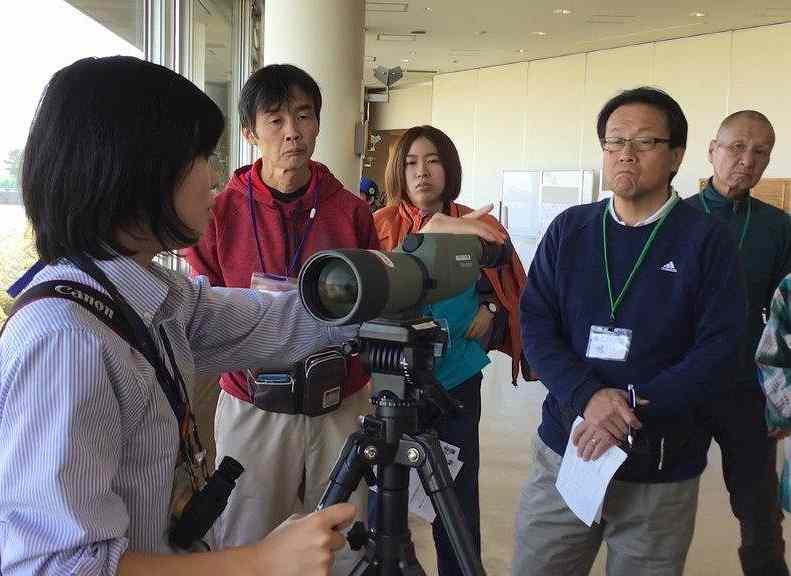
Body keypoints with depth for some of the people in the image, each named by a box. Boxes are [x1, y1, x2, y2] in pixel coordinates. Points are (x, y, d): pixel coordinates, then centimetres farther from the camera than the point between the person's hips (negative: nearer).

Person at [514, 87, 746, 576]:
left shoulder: (707, 240, -4)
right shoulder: (569, 229, 4)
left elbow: (718, 348, -10)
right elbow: (535, 323, -2)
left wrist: (632, 410, -20)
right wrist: (588, 397, -18)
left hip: (662, 470, -2)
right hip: (565, 448, 2)